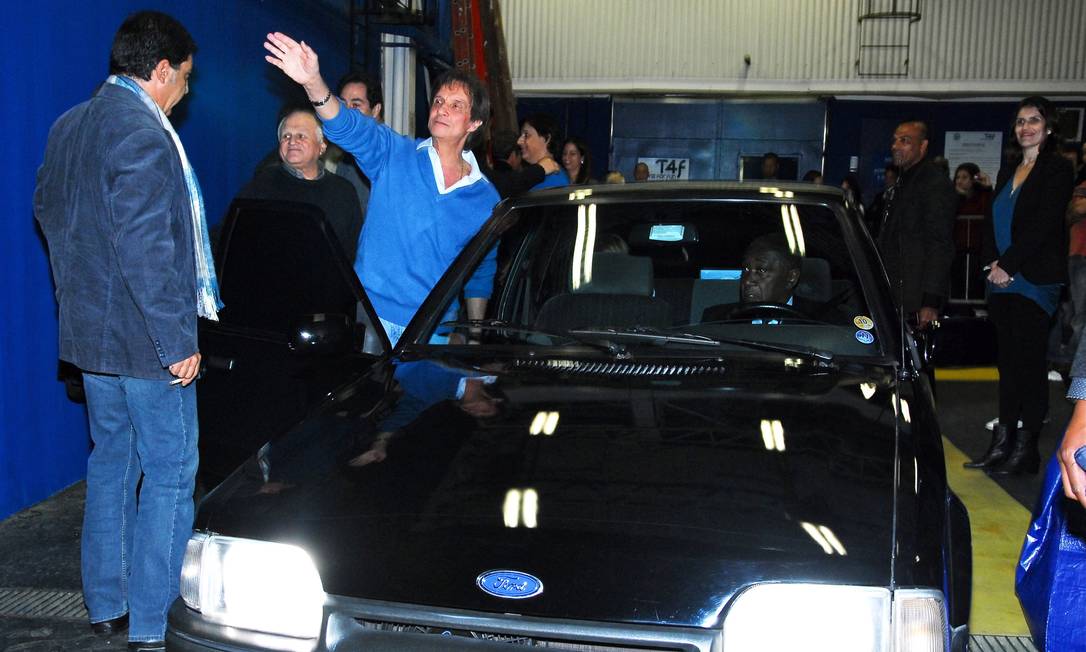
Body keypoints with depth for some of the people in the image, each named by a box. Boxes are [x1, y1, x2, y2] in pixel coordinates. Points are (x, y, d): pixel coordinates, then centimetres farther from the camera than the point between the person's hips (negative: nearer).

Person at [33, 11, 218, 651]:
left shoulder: (68, 126, 12)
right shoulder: (143, 133, -18)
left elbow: (49, 214, 20)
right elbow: (146, 251, -23)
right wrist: (178, 341, -18)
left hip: (90, 333, 10)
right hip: (144, 339, -10)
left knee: (112, 461, 18)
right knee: (170, 474, 0)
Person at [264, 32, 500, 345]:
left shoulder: (485, 197, 4)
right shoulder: (395, 155, -1)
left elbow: (481, 273, 12)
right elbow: (350, 128, -20)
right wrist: (313, 83, -38)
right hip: (371, 318, -1)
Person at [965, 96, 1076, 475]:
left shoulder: (1057, 169, -4)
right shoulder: (1008, 171, 17)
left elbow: (1044, 226, -13)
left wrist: (1008, 265, -14)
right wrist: (993, 262, -1)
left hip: (1035, 281, -7)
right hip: (1002, 280, 7)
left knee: (1029, 362, -4)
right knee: (1008, 362, 9)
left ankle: (1025, 449, 3)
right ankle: (1002, 443, 14)